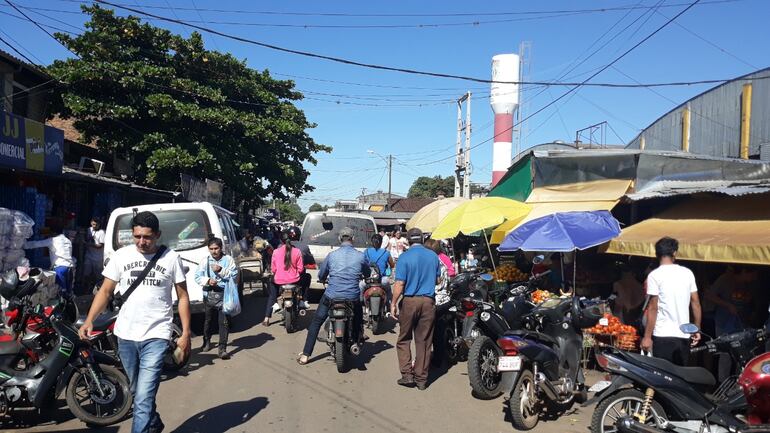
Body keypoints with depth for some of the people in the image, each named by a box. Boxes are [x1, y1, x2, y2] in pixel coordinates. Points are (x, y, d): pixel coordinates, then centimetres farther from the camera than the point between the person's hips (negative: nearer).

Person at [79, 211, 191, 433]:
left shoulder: (171, 258, -4)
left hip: (155, 337, -4)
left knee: (144, 400, -11)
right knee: (138, 392, 21)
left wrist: (186, 334, -3)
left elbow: (183, 296, 1)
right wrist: (89, 320, -9)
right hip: (125, 336, 4)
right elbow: (105, 291, 6)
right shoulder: (121, 256, 1)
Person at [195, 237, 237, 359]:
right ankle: (207, 342, 37)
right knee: (207, 320, 14)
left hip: (224, 294, -2)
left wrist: (221, 270, -15)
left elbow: (234, 275, -4)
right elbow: (197, 276, 6)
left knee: (224, 322, -8)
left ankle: (222, 349, -5)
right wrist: (208, 280, -12)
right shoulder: (206, 261, 7)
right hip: (210, 294, 3)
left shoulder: (228, 260, 2)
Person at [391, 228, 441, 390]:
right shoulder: (433, 256, 3)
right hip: (428, 301, 3)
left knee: (404, 339, 11)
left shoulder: (405, 257, -9)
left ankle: (407, 374, 5)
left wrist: (393, 304, -6)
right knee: (424, 341, 8)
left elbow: (399, 284, -12)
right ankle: (421, 379, 13)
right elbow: (438, 280, 13)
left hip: (410, 301, -3)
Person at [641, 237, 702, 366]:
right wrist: (697, 329, 17)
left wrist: (647, 337, -7)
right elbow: (696, 303, 7)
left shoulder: (654, 275, -8)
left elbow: (653, 308, -11)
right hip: (684, 335, 5)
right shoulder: (687, 273, 5)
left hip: (663, 336, -5)